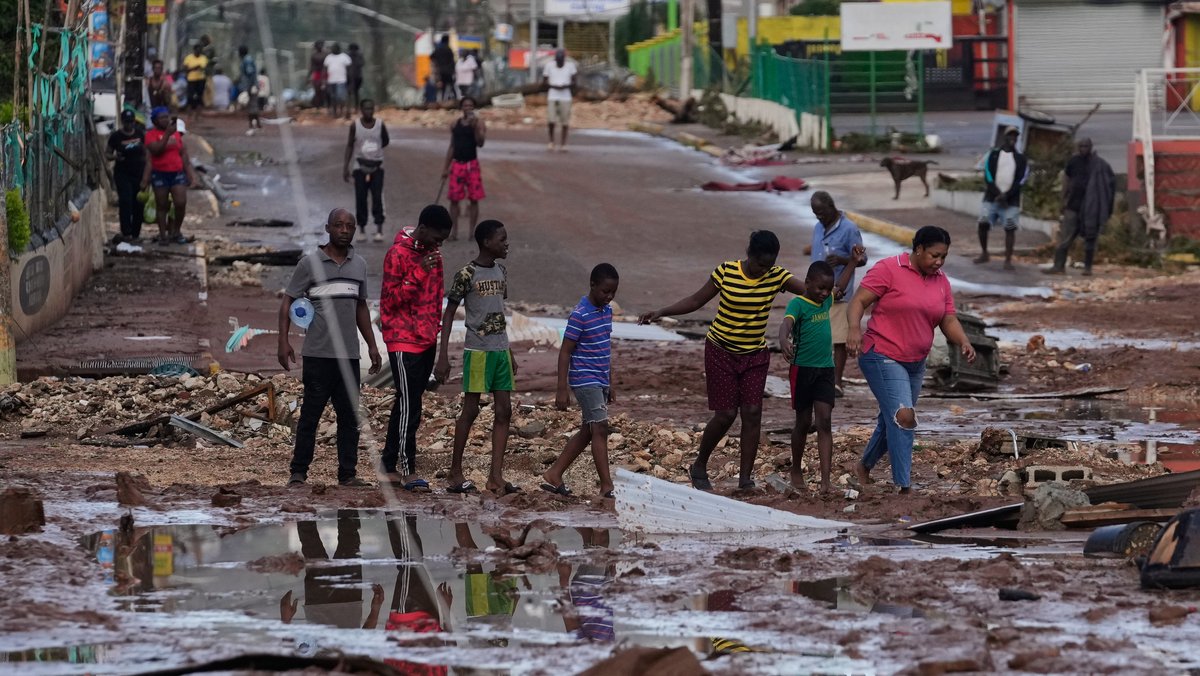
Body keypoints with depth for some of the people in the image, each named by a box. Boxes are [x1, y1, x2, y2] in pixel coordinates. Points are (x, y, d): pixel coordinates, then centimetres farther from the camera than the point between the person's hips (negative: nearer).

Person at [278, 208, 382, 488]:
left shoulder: (359, 265, 13)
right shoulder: (310, 263, -2)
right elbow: (288, 303, -1)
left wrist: (372, 346, 18)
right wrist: (283, 342, -11)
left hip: (349, 354, 5)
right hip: (318, 355, -5)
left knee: (349, 416, 5)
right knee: (310, 414, -2)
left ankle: (348, 473, 9)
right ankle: (298, 472, 2)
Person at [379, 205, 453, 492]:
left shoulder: (433, 253, 11)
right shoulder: (398, 254, -13)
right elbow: (390, 300, -16)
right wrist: (418, 273, -25)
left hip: (427, 340, 8)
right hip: (404, 341, -8)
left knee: (407, 404, 10)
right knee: (409, 406, -9)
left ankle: (388, 466, 15)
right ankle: (408, 470, -8)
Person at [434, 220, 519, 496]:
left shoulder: (501, 273, 12)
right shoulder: (467, 275, -10)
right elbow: (448, 314, -7)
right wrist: (443, 356, -12)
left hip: (500, 349, 7)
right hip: (477, 350, -7)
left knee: (504, 411, 2)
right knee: (470, 409, -3)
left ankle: (496, 476, 2)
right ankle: (455, 473, 6)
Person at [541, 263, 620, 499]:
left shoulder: (607, 311, 10)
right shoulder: (580, 315, -15)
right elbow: (565, 352, -14)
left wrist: (610, 384, 22)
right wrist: (562, 390, -16)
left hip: (600, 381, 9)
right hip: (585, 380, -9)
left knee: (588, 432, 11)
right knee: (600, 428, -13)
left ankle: (554, 475, 19)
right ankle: (607, 486, -14)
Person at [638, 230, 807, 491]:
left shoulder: (777, 276, -8)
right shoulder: (726, 272, -13)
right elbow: (696, 300, -4)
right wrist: (661, 312, -13)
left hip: (755, 355, 3)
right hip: (721, 352, -3)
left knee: (752, 413, -7)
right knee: (726, 414, -4)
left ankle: (745, 478, -2)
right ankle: (699, 467, 18)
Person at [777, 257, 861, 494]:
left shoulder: (826, 300, 9)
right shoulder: (798, 304, -11)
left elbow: (840, 287, 32)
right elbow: (786, 323, -31)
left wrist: (853, 261, 30)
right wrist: (784, 341, -52)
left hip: (825, 368, 5)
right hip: (802, 368, -5)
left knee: (824, 421, -5)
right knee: (804, 421, 7)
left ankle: (826, 480, -12)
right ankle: (796, 471, 28)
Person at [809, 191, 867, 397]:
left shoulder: (849, 229, -10)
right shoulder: (818, 228, 12)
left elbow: (861, 259, -10)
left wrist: (841, 260, -29)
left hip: (839, 295, -7)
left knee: (839, 340, -4)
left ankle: (837, 382, 0)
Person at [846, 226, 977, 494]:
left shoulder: (941, 281, 9)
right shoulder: (889, 269, -10)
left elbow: (949, 320, 9)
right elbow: (859, 301, -13)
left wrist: (963, 342, -11)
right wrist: (855, 328, -31)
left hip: (915, 362, 7)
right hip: (883, 357, -7)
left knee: (892, 420, 17)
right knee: (903, 416, -20)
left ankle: (864, 467, 41)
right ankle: (904, 486, -20)